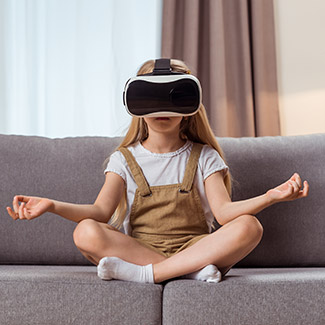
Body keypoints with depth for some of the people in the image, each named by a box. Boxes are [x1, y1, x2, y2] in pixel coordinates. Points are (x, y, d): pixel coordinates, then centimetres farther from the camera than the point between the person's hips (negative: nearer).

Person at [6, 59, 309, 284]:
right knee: (86, 232, -27)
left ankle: (146, 273, -32)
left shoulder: (204, 157, 9)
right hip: (138, 248, 0)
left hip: (194, 246, 1)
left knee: (249, 226, -27)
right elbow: (101, 211, -5)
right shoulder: (124, 159, 10)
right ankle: (191, 270, -31)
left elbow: (223, 211, -6)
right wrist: (52, 205, -22)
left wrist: (269, 197, -24)